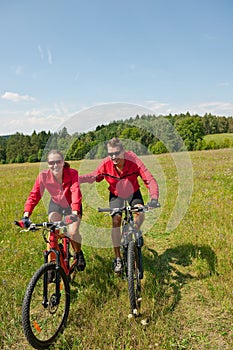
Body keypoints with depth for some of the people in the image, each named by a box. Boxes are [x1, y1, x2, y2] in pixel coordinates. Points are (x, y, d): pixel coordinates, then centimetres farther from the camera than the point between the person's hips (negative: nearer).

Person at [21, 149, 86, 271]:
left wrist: (75, 213, -56)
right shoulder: (43, 176, -25)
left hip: (72, 205, -2)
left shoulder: (72, 174, -31)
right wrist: (26, 215, -39)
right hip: (56, 204, 2)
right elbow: (34, 194, -27)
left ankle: (78, 253, 17)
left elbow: (76, 192, -42)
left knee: (73, 233, -16)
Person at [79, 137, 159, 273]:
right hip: (116, 195, 1)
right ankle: (118, 258, 0)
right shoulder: (106, 164, -26)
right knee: (116, 220, -13)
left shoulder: (134, 161, -32)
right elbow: (95, 176, -11)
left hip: (133, 193, 0)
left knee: (140, 213, -25)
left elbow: (150, 180, -33)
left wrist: (154, 198, -49)